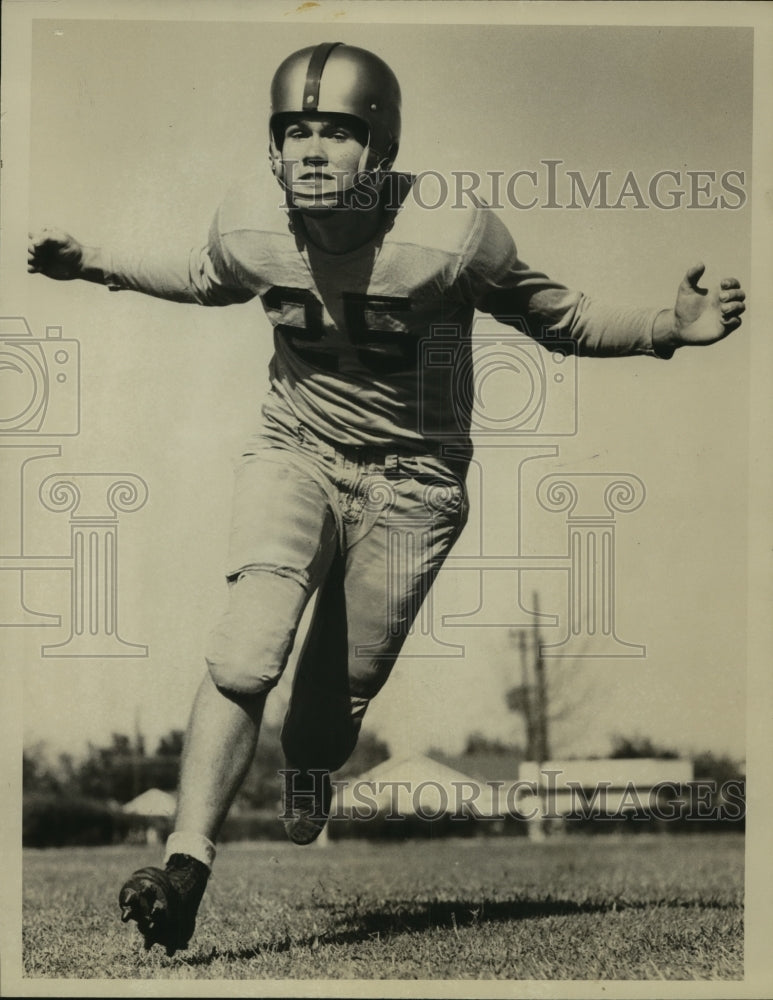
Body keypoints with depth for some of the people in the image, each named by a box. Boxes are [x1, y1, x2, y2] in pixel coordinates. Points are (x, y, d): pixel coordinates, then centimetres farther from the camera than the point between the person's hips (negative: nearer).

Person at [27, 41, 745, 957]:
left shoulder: (450, 235, -22)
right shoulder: (250, 225, -12)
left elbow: (561, 321, -8)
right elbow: (206, 282, 14)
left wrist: (670, 328, -22)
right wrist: (93, 264, 9)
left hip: (408, 482, -1)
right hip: (294, 454, 1)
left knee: (338, 698, 7)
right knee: (247, 653, -22)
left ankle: (307, 769, 45)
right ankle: (186, 865, -17)